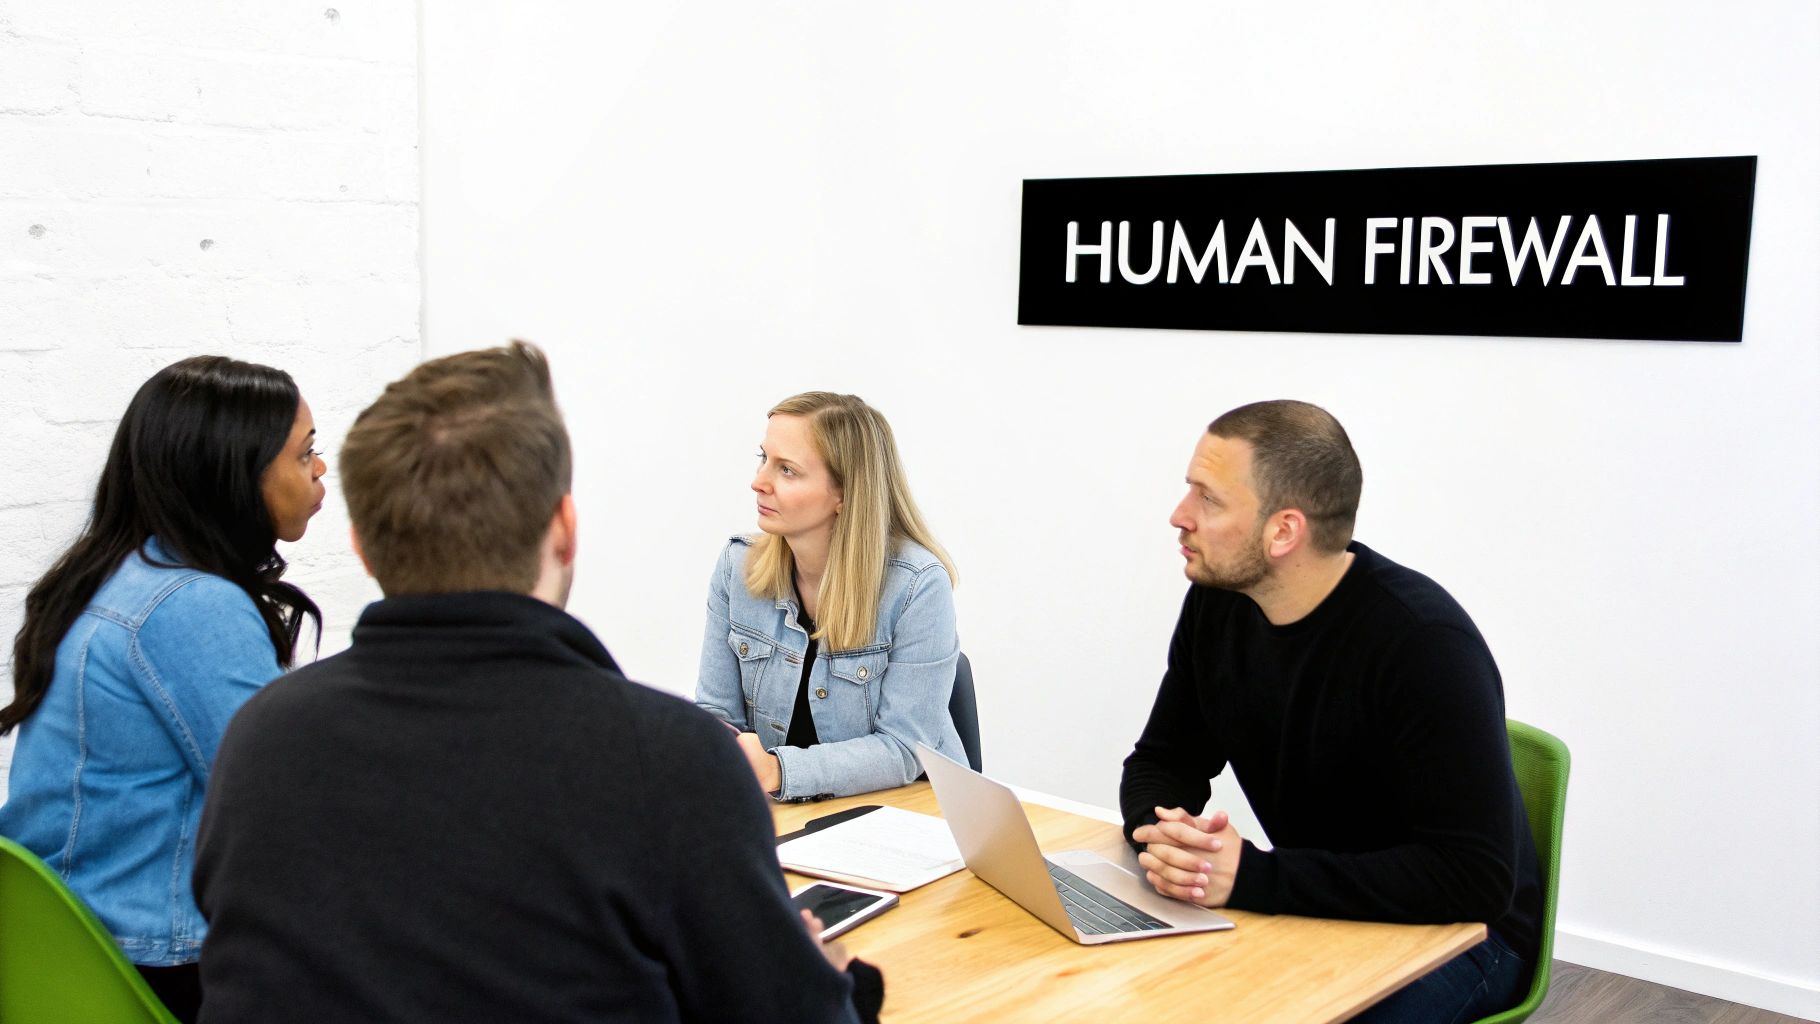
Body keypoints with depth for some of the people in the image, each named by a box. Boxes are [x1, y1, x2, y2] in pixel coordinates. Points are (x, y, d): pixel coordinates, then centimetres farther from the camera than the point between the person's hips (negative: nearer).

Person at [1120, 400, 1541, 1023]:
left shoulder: (1424, 641, -26)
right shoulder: (1217, 603, -5)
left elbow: (1473, 877, -30)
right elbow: (1161, 764, 3)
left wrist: (1253, 878, -34)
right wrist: (1163, 837, -22)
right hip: (1313, 904, 6)